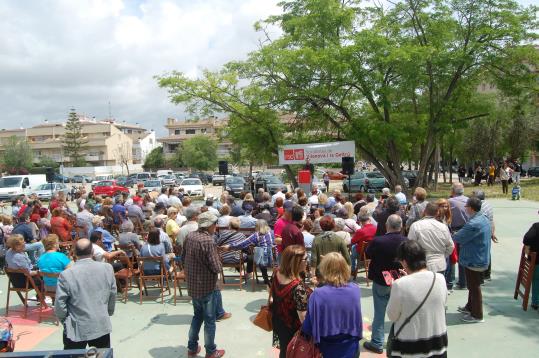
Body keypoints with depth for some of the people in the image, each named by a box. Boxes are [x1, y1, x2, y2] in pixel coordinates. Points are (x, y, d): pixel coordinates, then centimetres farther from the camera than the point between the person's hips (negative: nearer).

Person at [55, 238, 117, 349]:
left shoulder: (66, 274, -15)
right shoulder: (107, 268, -7)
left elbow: (59, 305, -9)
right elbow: (112, 296, 2)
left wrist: (65, 320, 10)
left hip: (77, 329, -2)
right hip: (102, 326, 2)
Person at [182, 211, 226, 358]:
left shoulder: (189, 236, -1)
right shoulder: (209, 242, -26)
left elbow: (183, 258, 10)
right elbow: (217, 268, -24)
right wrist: (217, 260, -4)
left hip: (192, 285, 7)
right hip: (207, 287, -7)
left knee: (197, 315, 24)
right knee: (209, 320, 10)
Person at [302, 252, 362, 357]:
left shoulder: (318, 295, -25)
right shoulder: (355, 289, -16)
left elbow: (309, 327, -17)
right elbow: (356, 318, -1)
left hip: (328, 348, -2)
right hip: (350, 346, 2)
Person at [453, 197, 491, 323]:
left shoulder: (473, 224, -29)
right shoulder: (484, 219, 4)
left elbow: (457, 238, -23)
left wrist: (454, 235, -2)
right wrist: (463, 236, 1)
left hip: (474, 261, -10)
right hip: (481, 258, 10)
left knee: (474, 287, 4)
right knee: (473, 285, 23)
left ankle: (477, 315, 16)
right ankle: (470, 307, 39)